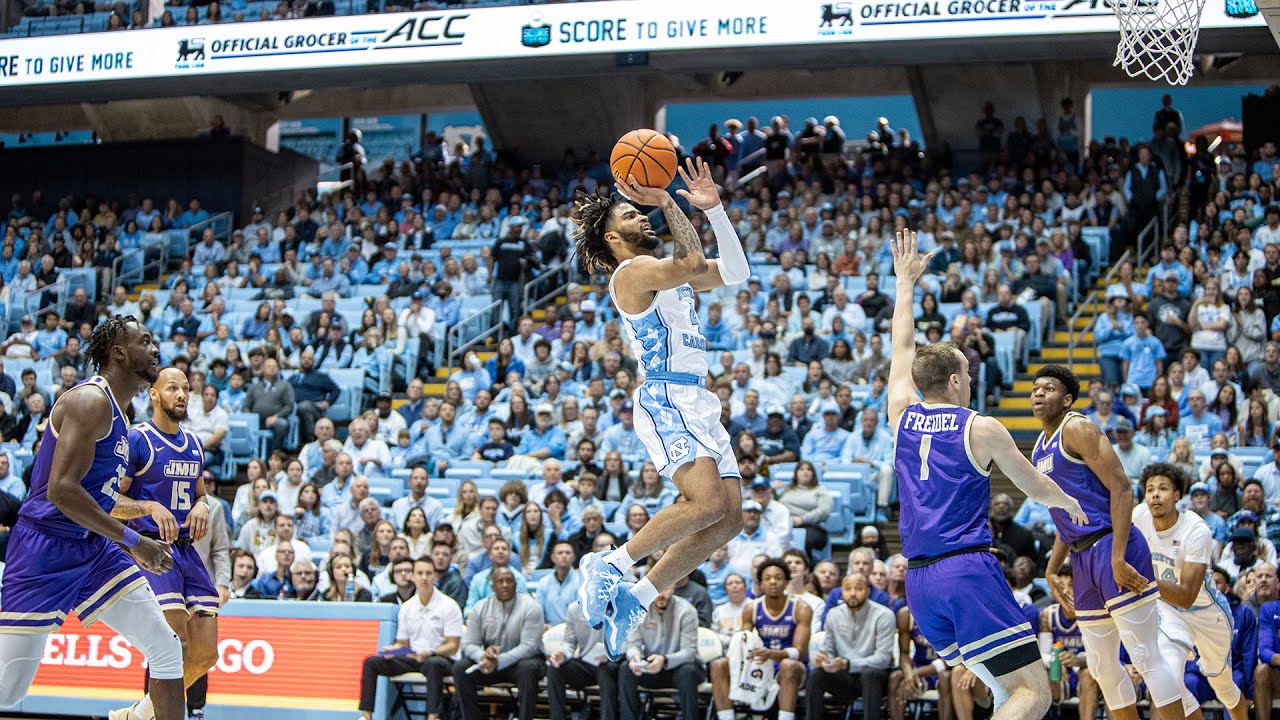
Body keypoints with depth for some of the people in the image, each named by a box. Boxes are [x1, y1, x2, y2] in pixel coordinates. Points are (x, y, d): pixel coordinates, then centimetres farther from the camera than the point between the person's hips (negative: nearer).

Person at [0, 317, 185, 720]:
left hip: (94, 548, 9)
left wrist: (148, 509, 11)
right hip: (46, 550, -9)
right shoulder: (91, 400, -15)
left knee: (166, 649, 0)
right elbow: (61, 489, -25)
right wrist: (132, 543, -22)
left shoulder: (115, 412, 15)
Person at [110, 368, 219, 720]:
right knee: (176, 645, -19)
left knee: (205, 653, 3)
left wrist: (201, 507, 5)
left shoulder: (194, 444, 16)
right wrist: (149, 508, -25)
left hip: (186, 550, 7)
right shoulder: (136, 440, -6)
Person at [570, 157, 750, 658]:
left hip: (699, 404, 9)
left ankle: (635, 599, 6)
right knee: (708, 503, -25)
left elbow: (734, 272, 21)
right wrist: (668, 203, -14)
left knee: (729, 519, 1)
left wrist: (713, 208, 15)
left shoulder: (665, 274, 23)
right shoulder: (631, 272, -5)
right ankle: (607, 565, -10)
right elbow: (693, 265, -19)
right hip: (666, 398, -9)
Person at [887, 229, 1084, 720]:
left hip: (919, 581, 7)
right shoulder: (981, 428, -1)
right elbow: (1037, 489, 11)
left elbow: (902, 347, 28)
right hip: (968, 571, -7)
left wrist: (905, 282, 39)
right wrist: (1069, 502, 33)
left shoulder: (902, 416, 11)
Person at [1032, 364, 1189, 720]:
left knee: (1146, 657, -9)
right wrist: (1052, 568, 16)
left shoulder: (1077, 429, -9)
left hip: (1112, 546, -9)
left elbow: (1121, 488, -17)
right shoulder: (1041, 447, 18)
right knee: (1102, 666, 12)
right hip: (1083, 558, 9)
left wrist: (1118, 559, -23)